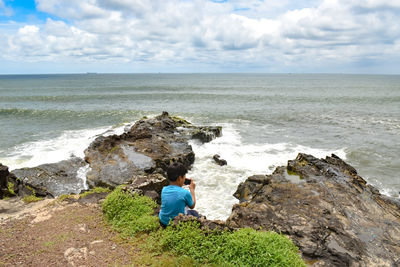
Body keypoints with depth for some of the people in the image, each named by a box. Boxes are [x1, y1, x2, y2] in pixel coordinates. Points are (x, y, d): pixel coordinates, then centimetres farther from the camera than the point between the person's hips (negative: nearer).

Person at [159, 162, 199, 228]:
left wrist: (180, 185, 12)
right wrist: (192, 189, 4)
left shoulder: (164, 190, -8)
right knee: (194, 213, 22)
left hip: (163, 222, 5)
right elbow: (192, 206, -3)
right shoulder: (185, 193, -22)